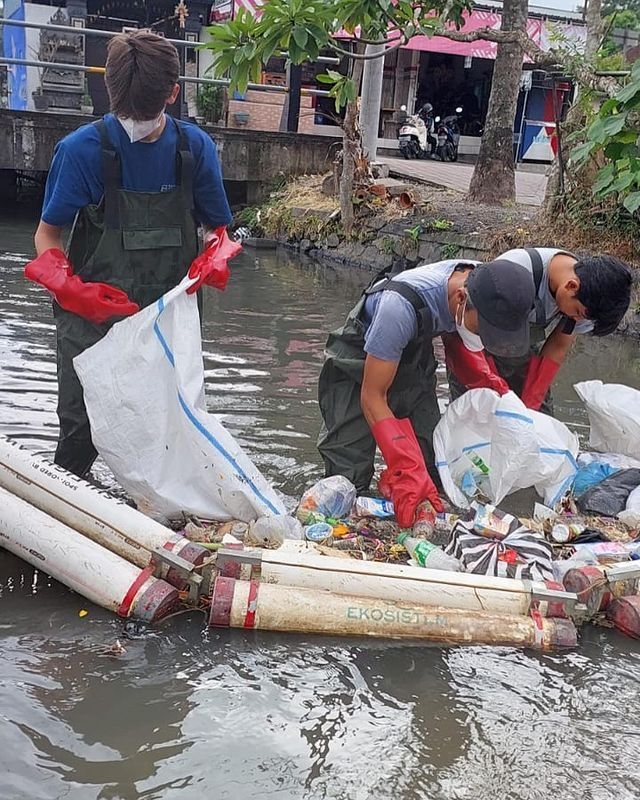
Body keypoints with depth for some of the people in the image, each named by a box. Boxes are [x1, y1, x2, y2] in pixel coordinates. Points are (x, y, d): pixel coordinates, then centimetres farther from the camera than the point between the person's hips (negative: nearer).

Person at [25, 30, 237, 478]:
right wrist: (71, 289, -21)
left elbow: (218, 228, 9)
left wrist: (214, 259, -15)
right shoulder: (83, 149, -11)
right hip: (95, 314, -2)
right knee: (81, 429, 1)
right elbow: (48, 235, -2)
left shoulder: (195, 148, -3)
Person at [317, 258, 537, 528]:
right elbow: (372, 396, -34)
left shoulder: (486, 285, -19)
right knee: (348, 483, -12)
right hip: (358, 365, -6)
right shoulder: (400, 304, -41)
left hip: (413, 360, 6)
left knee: (431, 466, -5)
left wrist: (483, 376, -9)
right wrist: (408, 474, -42)